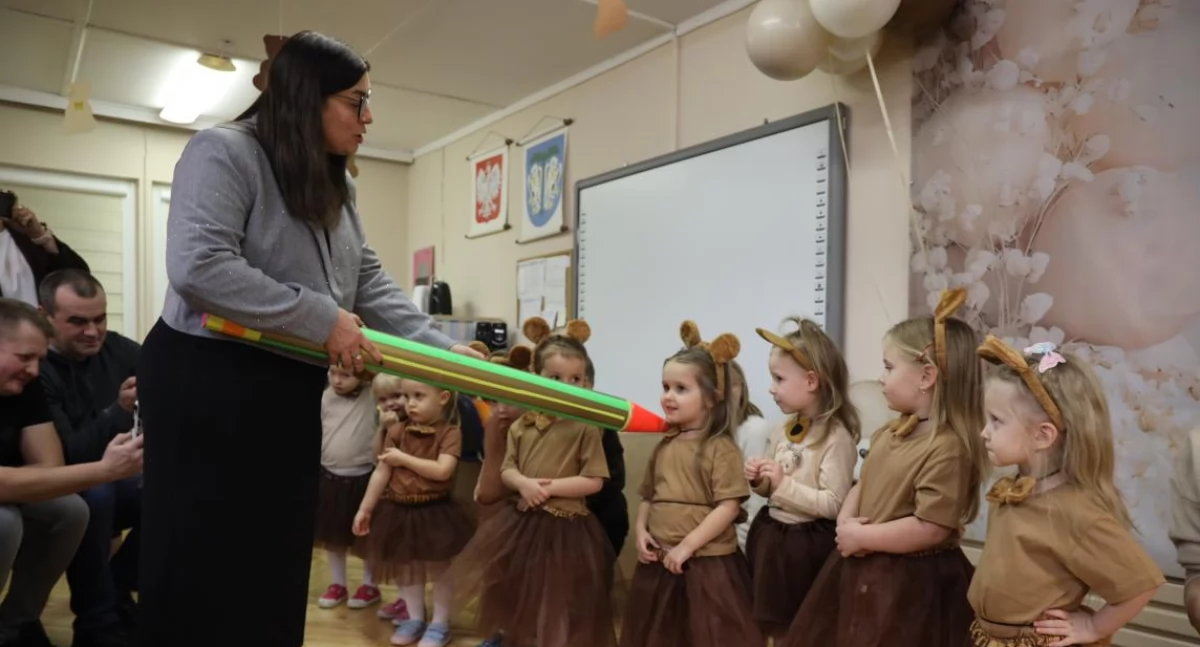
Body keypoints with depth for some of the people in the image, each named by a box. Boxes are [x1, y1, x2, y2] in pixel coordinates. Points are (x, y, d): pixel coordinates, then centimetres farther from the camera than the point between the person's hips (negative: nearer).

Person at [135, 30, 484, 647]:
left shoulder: (336, 186, 12)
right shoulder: (224, 152, -13)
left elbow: (371, 285, 7)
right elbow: (198, 268, -27)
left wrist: (446, 349, -4)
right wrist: (321, 319, -24)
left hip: (290, 394, 8)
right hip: (205, 383, -8)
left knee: (275, 561, 15)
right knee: (199, 566, 4)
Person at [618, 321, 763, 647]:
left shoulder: (720, 448, -11)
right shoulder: (664, 445, 10)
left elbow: (728, 507, -16)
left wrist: (687, 546, -18)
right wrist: (641, 530, 0)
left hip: (706, 564, -7)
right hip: (660, 562, 7)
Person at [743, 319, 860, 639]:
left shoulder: (836, 437, -19)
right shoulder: (781, 431, 4)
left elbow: (834, 504, -22)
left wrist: (784, 484, -25)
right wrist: (759, 482, -5)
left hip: (809, 544, -7)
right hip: (770, 536, 7)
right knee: (774, 625, 19)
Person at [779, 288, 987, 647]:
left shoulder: (948, 447, -22)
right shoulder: (890, 431, 7)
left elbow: (930, 529, -26)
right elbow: (861, 486, 14)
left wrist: (860, 536, -19)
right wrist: (845, 523, -6)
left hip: (912, 583, -8)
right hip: (862, 570, 8)